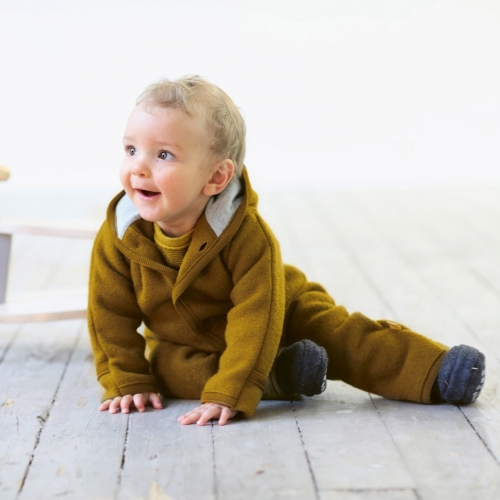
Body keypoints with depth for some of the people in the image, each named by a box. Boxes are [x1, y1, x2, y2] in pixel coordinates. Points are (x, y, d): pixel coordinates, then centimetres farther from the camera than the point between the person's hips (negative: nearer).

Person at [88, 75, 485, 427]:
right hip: (182, 342, 3)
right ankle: (274, 375, -25)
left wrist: (227, 394, -40)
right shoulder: (117, 238, -23)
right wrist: (128, 382, -15)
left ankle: (435, 372, -14)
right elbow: (110, 314, -12)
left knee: (343, 334, -16)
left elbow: (255, 320, -35)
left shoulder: (248, 235, -34)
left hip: (281, 316, -3)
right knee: (164, 367, -25)